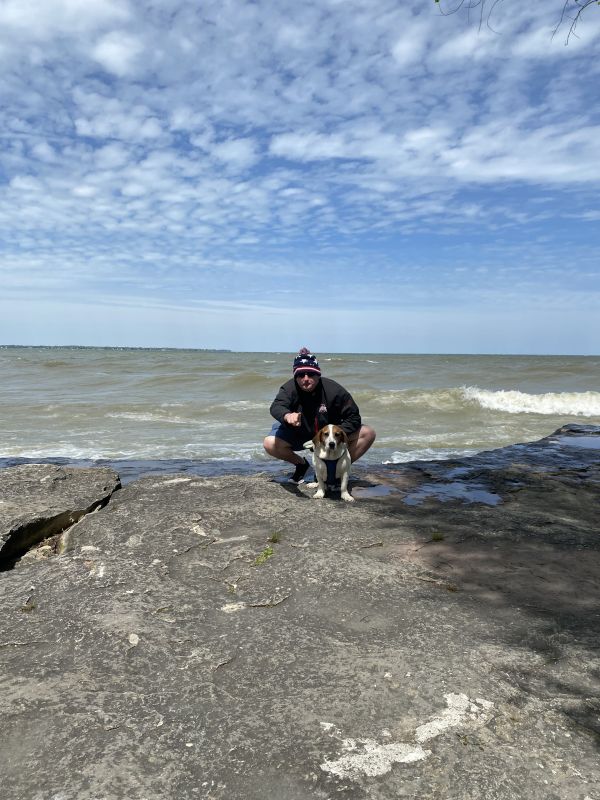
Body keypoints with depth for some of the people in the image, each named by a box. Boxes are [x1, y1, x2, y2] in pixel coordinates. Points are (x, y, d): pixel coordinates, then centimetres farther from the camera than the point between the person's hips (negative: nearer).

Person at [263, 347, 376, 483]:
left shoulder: (333, 390, -24)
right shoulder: (289, 388, -24)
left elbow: (353, 417, -18)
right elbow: (276, 407, -44)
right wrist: (287, 416, -69)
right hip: (298, 433, 0)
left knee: (368, 433, -18)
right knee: (270, 444, -26)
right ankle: (301, 464, 4)